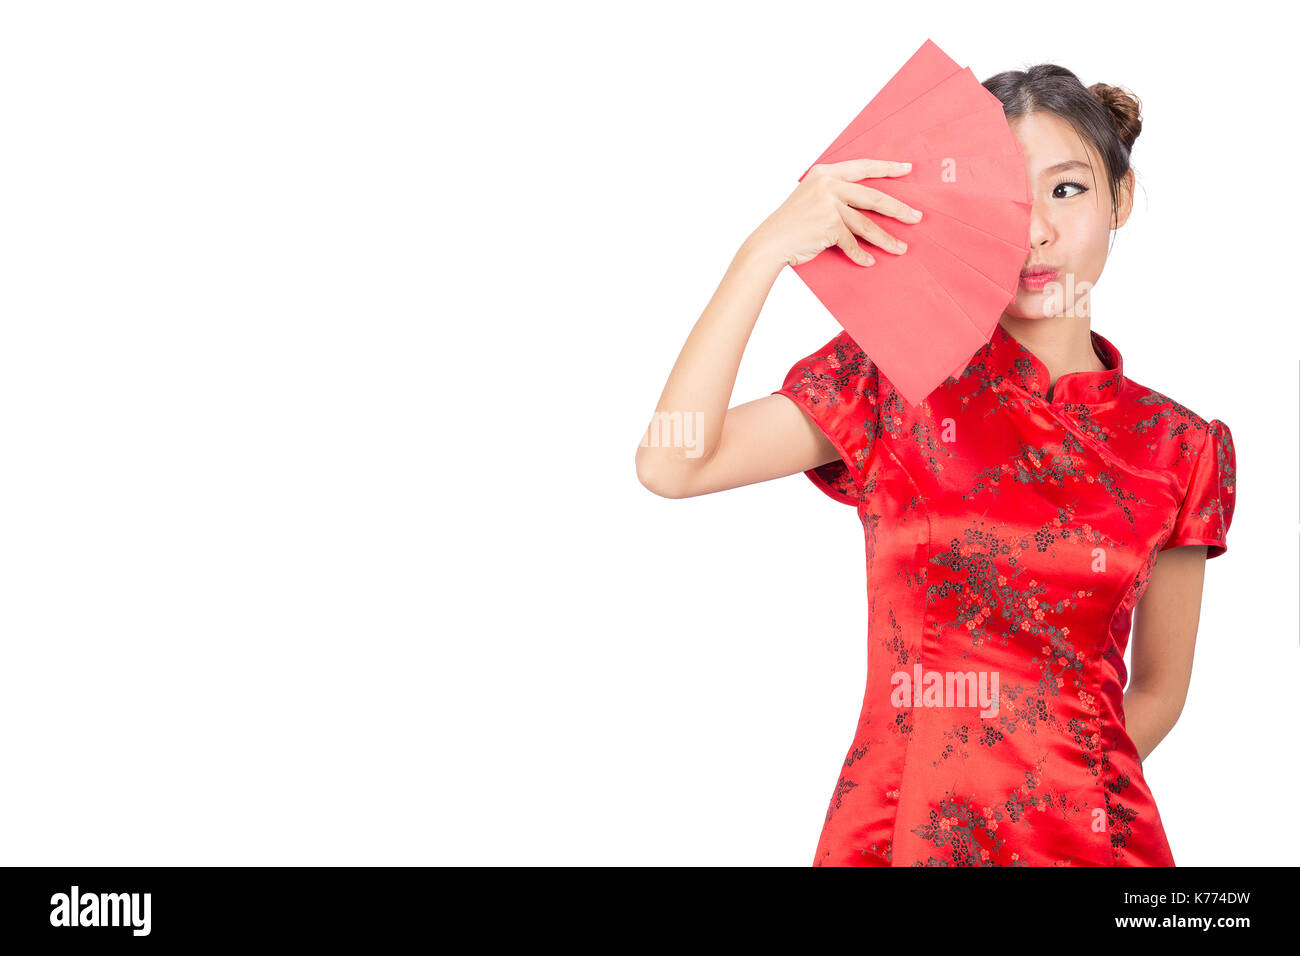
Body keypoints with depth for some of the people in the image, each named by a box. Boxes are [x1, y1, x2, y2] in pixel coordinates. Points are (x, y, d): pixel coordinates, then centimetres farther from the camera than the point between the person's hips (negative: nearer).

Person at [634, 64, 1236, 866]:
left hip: (1091, 833, 1)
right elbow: (672, 464, -16)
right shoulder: (895, 381, -3)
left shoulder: (1178, 450, -1)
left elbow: (1159, 692, 8)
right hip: (894, 827, -1)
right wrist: (768, 248, -20)